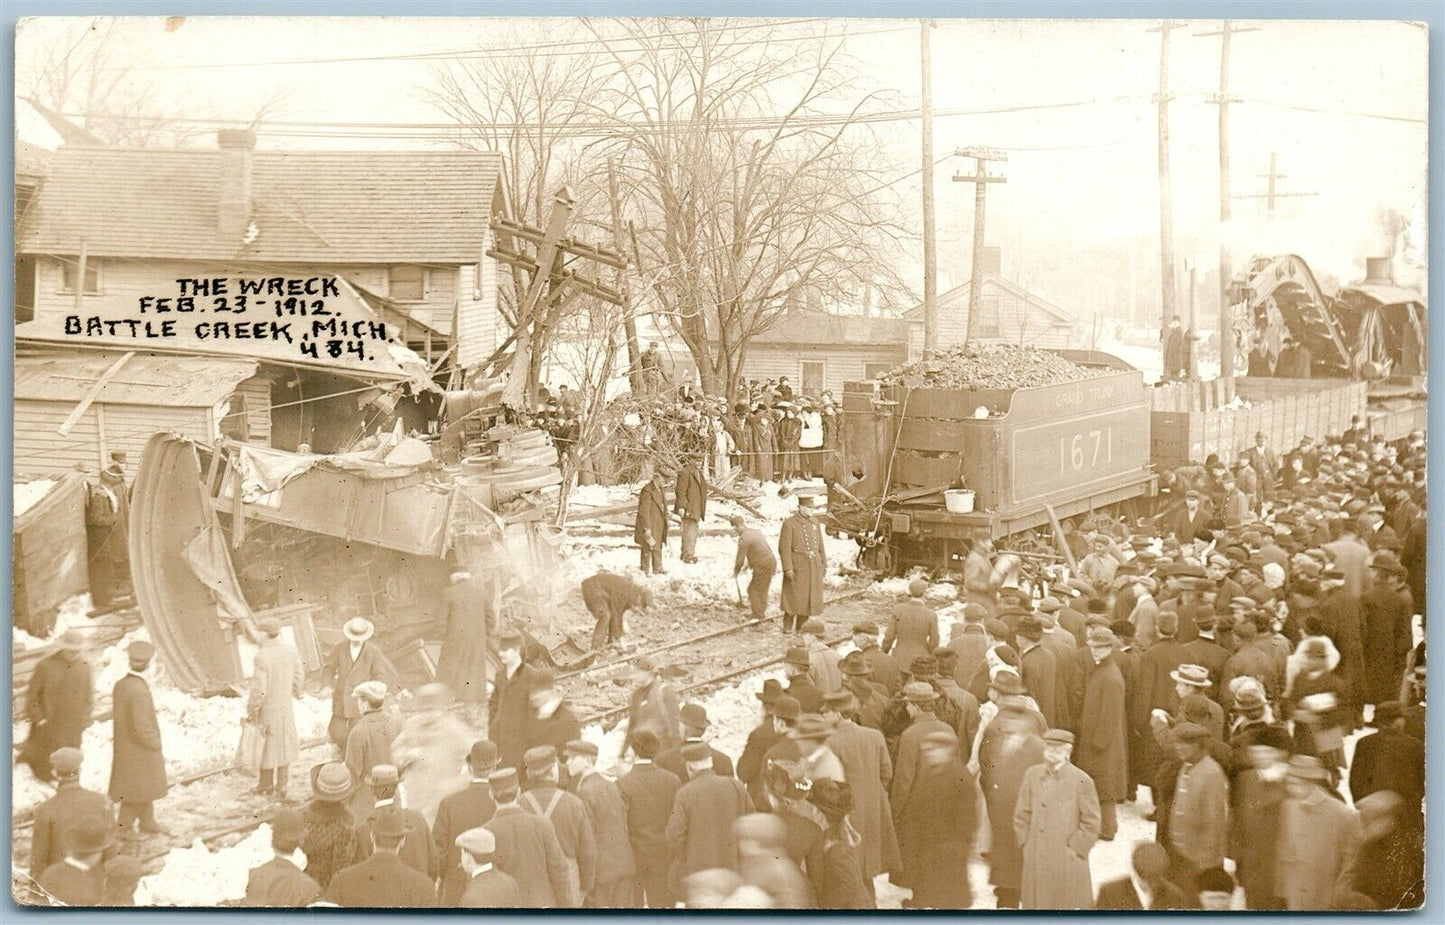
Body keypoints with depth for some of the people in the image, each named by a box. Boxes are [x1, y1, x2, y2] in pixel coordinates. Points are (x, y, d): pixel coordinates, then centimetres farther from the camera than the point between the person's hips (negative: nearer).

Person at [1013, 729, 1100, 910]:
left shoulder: (1081, 780, -6)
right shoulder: (1032, 775, 4)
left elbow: (1091, 824, -4)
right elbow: (1021, 815, 9)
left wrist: (1074, 849, -6)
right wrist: (1026, 846, 4)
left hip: (1068, 865, -3)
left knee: (1069, 903, 5)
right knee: (1037, 902, 8)